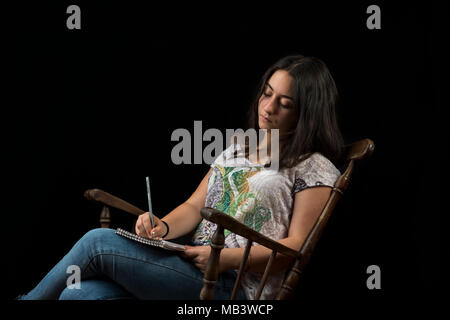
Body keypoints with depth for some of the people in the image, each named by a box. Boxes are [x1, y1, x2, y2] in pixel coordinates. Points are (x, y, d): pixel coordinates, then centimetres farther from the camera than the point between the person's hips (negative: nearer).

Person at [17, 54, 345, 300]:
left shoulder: (315, 169, 0)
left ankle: (29, 299, 2)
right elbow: (195, 206, 19)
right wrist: (163, 227, -3)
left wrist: (228, 257, -18)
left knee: (98, 241, -18)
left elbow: (297, 246, -8)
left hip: (234, 286, -7)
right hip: (194, 268, 7)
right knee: (77, 294, -17)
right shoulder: (237, 151, 22)